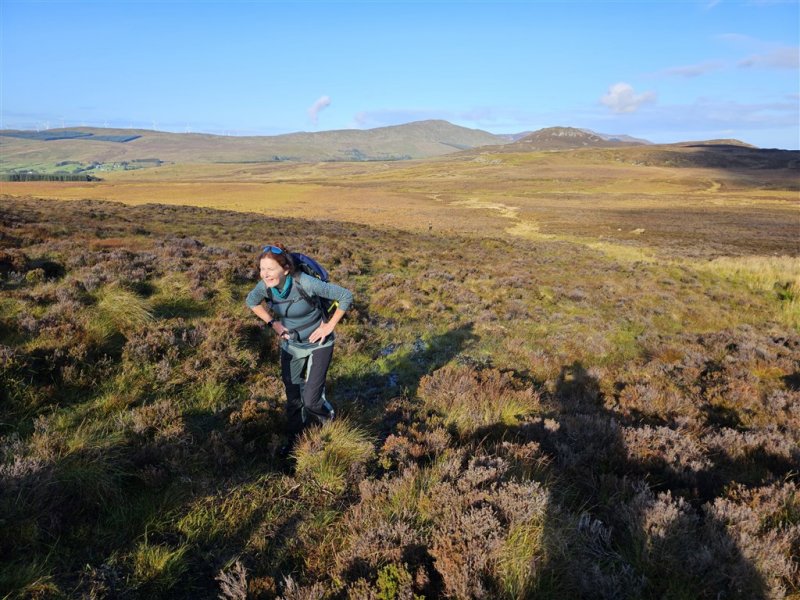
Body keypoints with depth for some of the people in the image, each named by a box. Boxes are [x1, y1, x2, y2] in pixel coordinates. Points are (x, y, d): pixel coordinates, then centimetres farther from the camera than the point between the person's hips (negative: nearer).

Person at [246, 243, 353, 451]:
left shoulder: (305, 283, -31)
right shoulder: (265, 285, -15)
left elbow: (346, 296, -24)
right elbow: (251, 301, 9)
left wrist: (330, 325, -19)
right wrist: (272, 323, -1)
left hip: (318, 344, -5)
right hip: (290, 345, 5)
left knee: (311, 400, -9)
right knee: (293, 398, 14)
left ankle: (328, 420, 27)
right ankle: (295, 440, 38)